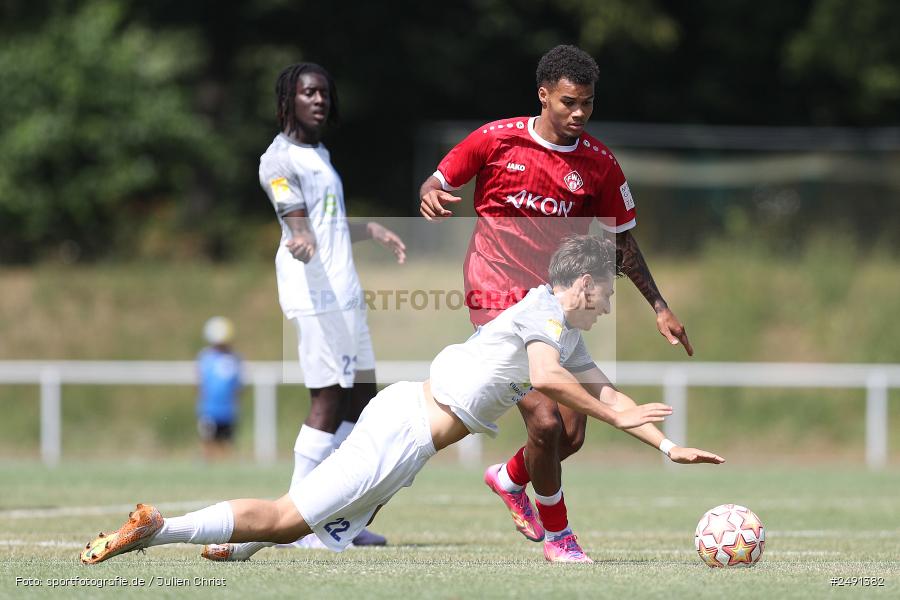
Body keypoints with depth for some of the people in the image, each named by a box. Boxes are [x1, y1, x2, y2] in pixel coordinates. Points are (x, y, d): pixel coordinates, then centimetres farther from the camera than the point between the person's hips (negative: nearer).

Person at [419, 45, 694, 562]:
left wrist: (660, 307, 8)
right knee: (546, 422, -17)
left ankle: (510, 479, 37)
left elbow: (622, 241, 12)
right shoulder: (496, 140, -5)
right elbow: (440, 180, 7)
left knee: (571, 436, 2)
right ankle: (556, 534, 5)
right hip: (500, 300, -4)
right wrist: (431, 195, -17)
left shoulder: (599, 164, 2)